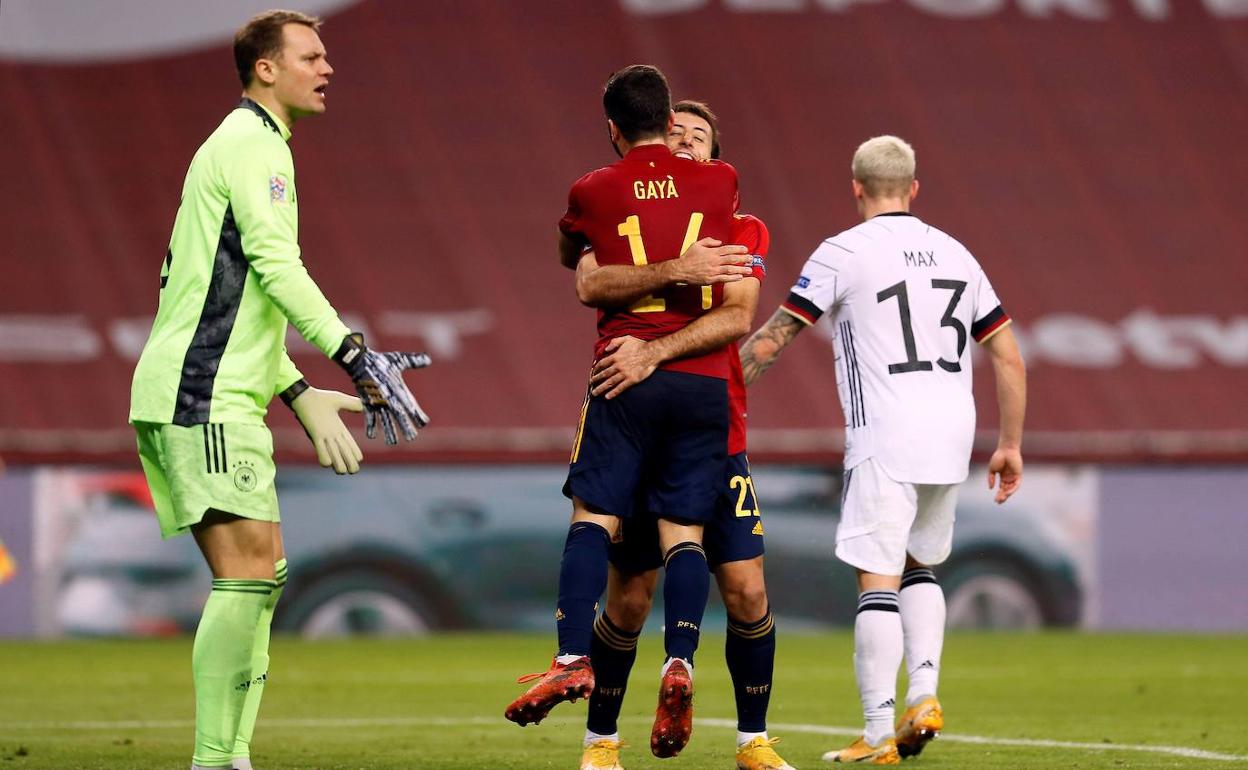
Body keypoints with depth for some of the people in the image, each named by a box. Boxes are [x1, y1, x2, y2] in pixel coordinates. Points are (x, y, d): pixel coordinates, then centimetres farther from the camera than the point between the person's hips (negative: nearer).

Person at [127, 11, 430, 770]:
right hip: (203, 396, -11)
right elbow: (276, 267, -19)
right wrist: (354, 353, -22)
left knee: (261, 575, 11)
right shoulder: (254, 144, -7)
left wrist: (302, 395, 26)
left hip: (216, 399, 11)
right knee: (249, 570, -15)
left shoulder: (245, 145, 25)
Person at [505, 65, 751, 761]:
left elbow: (570, 258, 27)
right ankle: (680, 664, -16)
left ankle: (574, 659, -13)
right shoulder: (719, 183, 8)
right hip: (705, 384, 2)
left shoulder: (593, 193, 4)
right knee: (684, 532, 2)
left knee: (594, 517, 1)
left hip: (625, 380, -2)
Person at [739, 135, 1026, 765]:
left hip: (886, 435, -5)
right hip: (951, 430, 5)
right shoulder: (955, 255, 14)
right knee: (919, 565, 22)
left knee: (878, 580, -5)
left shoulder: (844, 253, -2)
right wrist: (1010, 446, 20)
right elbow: (1007, 356, 14)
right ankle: (925, 696, 7)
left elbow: (774, 339, -1)